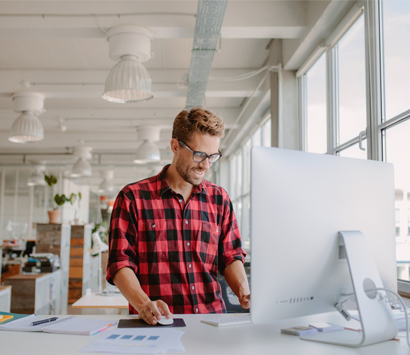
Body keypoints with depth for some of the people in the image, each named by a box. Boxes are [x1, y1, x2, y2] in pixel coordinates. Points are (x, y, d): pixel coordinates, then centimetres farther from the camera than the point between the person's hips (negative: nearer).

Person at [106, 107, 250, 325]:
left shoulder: (219, 199, 15)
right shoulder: (133, 197, 3)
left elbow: (231, 257, 15)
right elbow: (120, 263, -2)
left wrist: (243, 291, -5)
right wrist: (144, 304, -18)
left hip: (212, 319, 3)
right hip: (155, 323, -2)